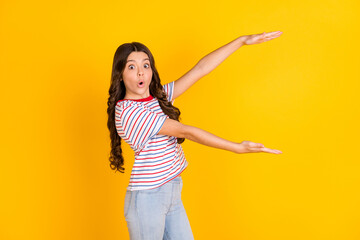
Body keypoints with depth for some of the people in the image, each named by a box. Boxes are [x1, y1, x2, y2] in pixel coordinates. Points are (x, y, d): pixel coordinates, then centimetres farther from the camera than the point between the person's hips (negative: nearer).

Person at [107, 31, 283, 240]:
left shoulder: (159, 96, 6)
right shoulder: (127, 110, -18)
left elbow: (200, 69, 5)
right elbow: (185, 132, -20)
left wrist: (242, 41, 3)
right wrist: (239, 148, -18)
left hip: (173, 195, 7)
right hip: (147, 198, -7)